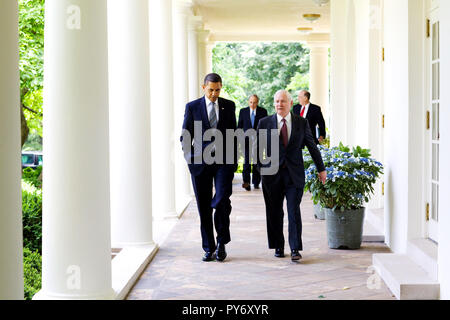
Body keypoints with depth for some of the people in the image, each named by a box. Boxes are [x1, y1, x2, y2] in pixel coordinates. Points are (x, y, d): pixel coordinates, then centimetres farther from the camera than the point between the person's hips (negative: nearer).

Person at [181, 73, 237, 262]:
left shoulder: (229, 106, 8)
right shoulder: (192, 107, 4)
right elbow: (185, 136, 7)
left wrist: (234, 159, 7)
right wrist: (190, 158, -5)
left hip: (223, 161, 0)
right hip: (200, 162, 0)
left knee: (221, 201, -15)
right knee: (204, 207, 3)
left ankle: (221, 242, 3)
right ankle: (209, 248, 12)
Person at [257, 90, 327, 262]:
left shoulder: (302, 123, 5)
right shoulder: (265, 123, 4)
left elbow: (312, 146, 11)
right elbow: (258, 147, 5)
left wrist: (321, 169, 13)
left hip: (294, 174, -1)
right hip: (272, 175, 1)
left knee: (294, 212, -7)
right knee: (275, 213, 7)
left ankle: (295, 249, -2)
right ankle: (278, 247, 20)